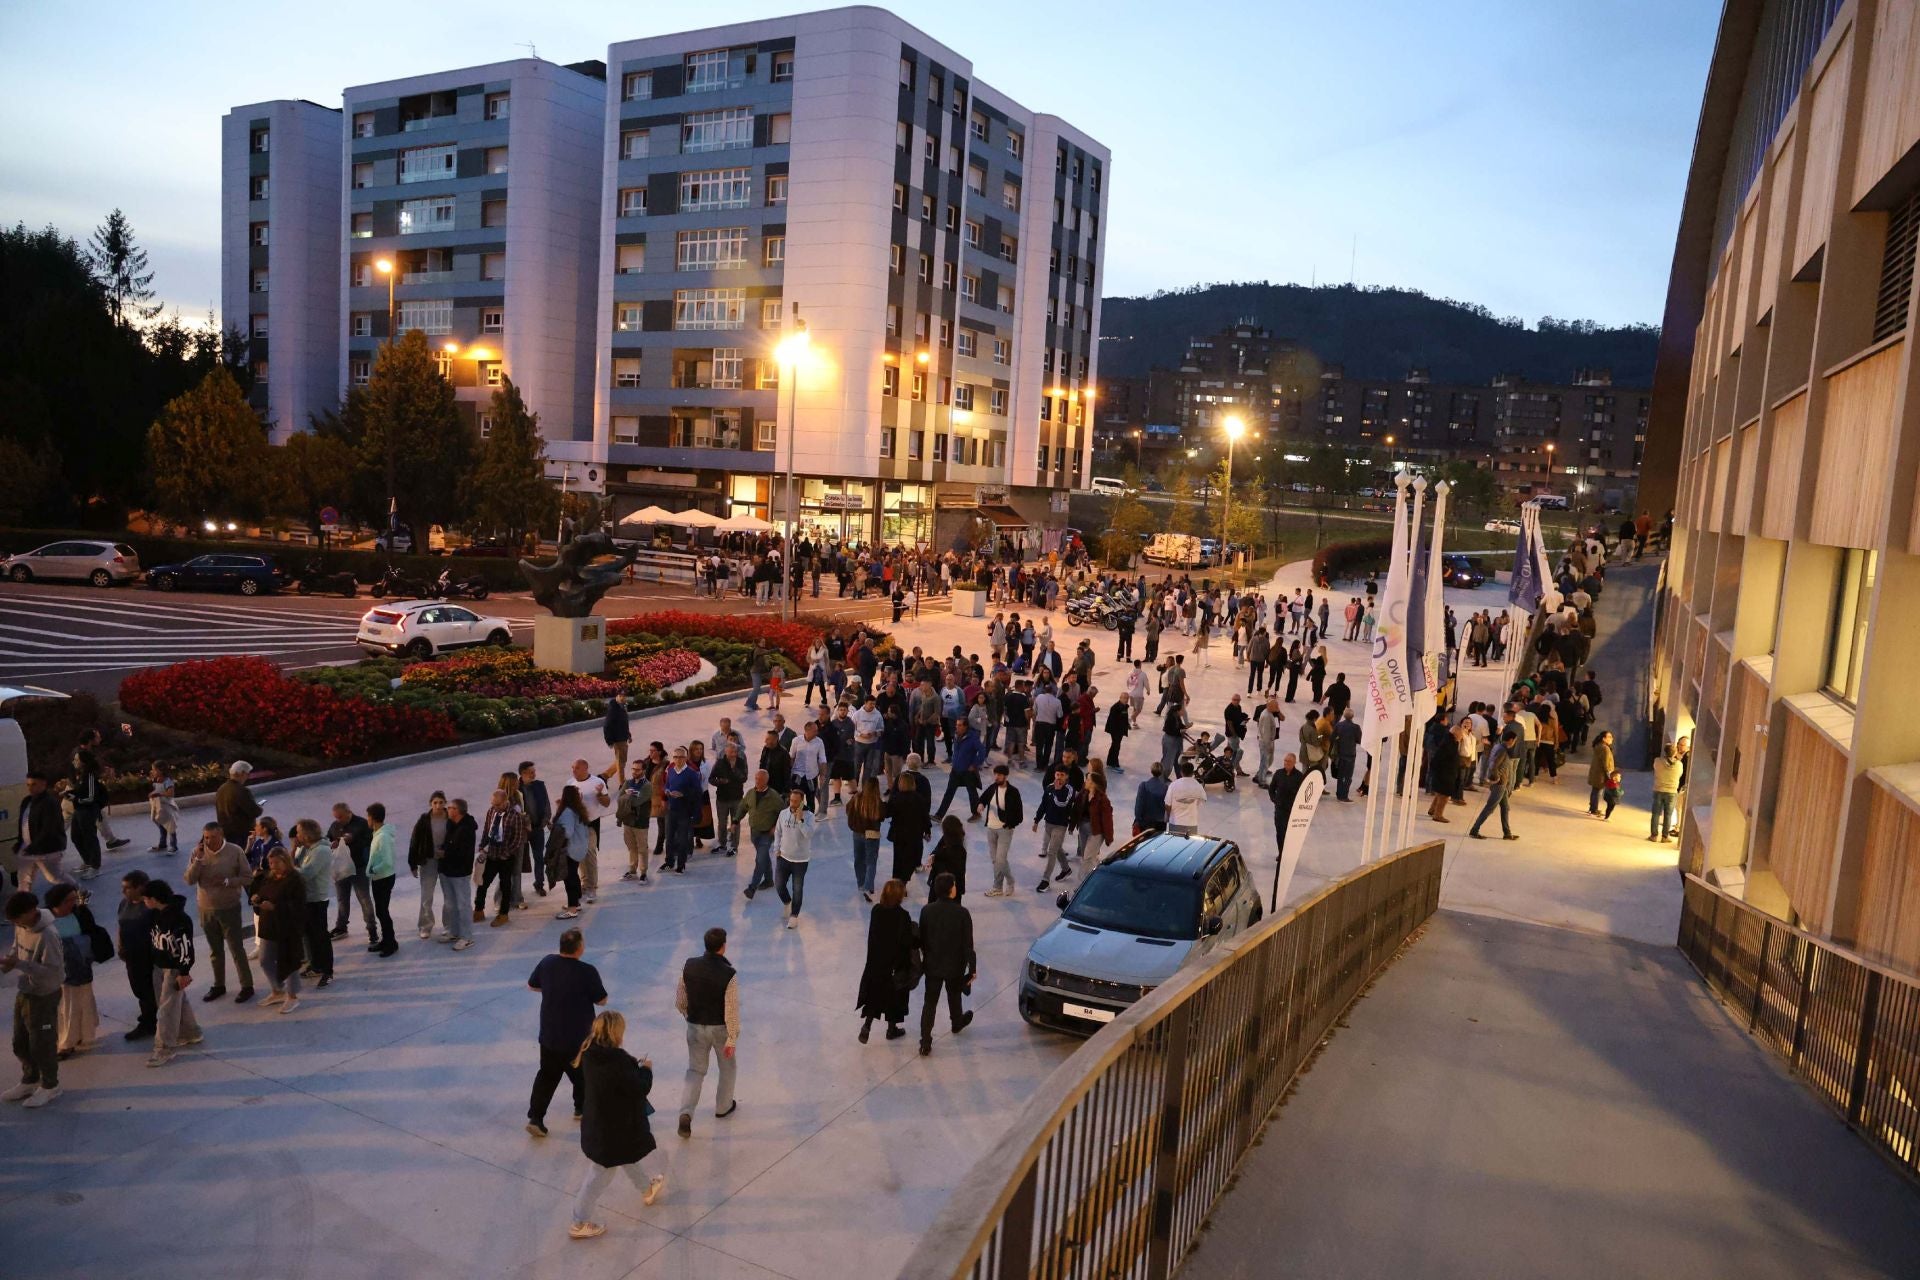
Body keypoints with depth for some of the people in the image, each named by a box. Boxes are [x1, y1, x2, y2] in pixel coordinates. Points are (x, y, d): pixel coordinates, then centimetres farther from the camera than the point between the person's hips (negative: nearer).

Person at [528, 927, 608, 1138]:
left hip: (549, 1035, 4)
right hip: (578, 1037, -4)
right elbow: (602, 1000, -12)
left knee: (547, 1076, 13)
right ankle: (582, 1108, 36)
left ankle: (535, 1118, 5)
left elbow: (531, 985, 8)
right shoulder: (587, 972, -23)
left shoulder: (547, 962, -9)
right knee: (582, 1073, 20)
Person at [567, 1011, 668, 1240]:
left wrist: (631, 1064, 3)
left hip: (597, 1122, 9)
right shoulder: (616, 1060, -32)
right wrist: (646, 1069, -6)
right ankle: (580, 1223, 22)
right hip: (612, 1128, -9)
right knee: (600, 1176, 9)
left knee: (629, 1157, 30)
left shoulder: (591, 1054, -7)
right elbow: (641, 1088, -23)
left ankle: (648, 1188, 52)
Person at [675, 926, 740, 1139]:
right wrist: (732, 1038, -12)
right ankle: (723, 1107, 38)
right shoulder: (728, 974, -25)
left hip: (696, 1027, 3)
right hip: (720, 1028, -3)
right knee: (728, 1067, 23)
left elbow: (680, 1001, -1)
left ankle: (686, 1113, -1)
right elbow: (731, 1010, -21)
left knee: (695, 1070, 16)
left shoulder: (689, 966, -13)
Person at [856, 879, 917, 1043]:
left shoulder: (876, 910, -8)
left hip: (876, 960, 4)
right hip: (897, 963, -4)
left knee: (874, 994, 18)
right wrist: (919, 942, -3)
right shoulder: (902, 916, -23)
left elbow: (873, 933, 2)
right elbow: (907, 941, -21)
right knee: (895, 995, 16)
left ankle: (866, 1025, 6)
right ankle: (892, 1028, 29)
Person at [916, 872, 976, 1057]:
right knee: (954, 995, 25)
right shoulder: (962, 913, -19)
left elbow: (921, 939, -2)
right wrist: (972, 968, -5)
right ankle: (957, 1023, 51)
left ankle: (925, 1043, 3)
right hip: (955, 965, -1)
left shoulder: (926, 910, -12)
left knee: (929, 1002, 7)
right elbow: (968, 944, -15)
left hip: (933, 965, 1)